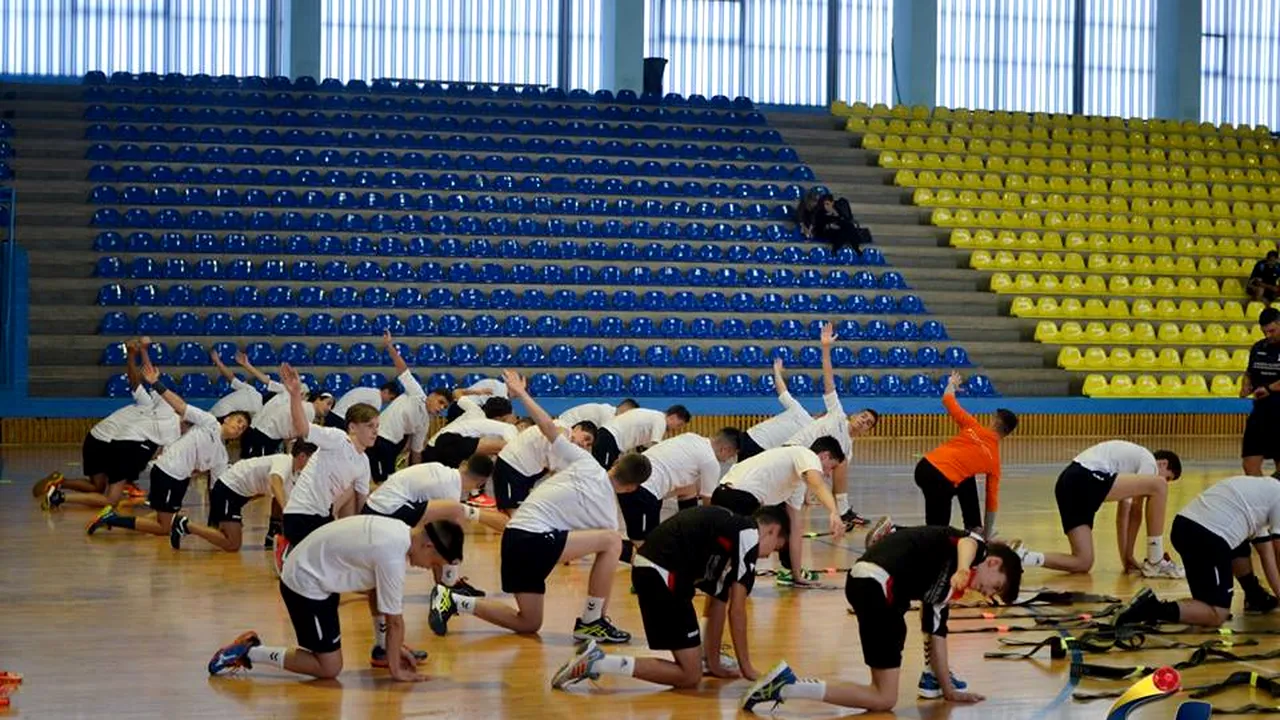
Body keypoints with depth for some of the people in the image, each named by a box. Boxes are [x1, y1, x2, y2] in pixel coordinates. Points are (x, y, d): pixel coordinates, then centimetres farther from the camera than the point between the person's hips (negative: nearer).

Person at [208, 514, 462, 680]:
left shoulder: (400, 531, 0)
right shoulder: (392, 557, -27)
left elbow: (375, 589, 12)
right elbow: (395, 620, -18)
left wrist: (392, 647, 15)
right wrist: (395, 670, -7)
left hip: (313, 569, 10)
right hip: (305, 584, -10)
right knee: (329, 668, -5)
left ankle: (382, 650, 21)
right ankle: (247, 653, -1)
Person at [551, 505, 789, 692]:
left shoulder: (728, 528, 26)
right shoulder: (749, 533, -2)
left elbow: (718, 604, 27)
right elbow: (736, 610, -2)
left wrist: (714, 664, 28)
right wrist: (746, 667, 7)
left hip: (648, 569, 10)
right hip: (663, 575, -10)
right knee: (690, 677, -4)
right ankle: (597, 662, -14)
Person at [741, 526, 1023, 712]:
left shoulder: (945, 585, 32)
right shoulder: (975, 548, 7)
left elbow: (935, 633, 33)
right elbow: (966, 543, -19)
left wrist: (949, 689, 33)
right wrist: (963, 569, -41)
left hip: (865, 580, 10)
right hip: (878, 585, -10)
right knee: (883, 700, -3)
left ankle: (933, 679, 32)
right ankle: (787, 686, -13)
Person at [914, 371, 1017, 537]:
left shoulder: (973, 427, 7)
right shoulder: (994, 460, 9)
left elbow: (947, 400, 13)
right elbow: (992, 499, 16)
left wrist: (952, 384, 39)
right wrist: (986, 535, 26)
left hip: (925, 465, 5)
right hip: (941, 482, -5)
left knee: (967, 481, 28)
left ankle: (974, 528, 35)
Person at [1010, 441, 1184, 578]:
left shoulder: (1132, 459, 36)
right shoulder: (1149, 461, 9)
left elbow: (1123, 513, 36)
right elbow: (1136, 512, 5)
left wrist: (1125, 558, 32)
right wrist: (1129, 555, 10)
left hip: (1067, 483, 10)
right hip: (1086, 479, -10)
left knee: (1083, 563, 5)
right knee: (1158, 487, -9)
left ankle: (1022, 556, -5)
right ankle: (1155, 563, -3)